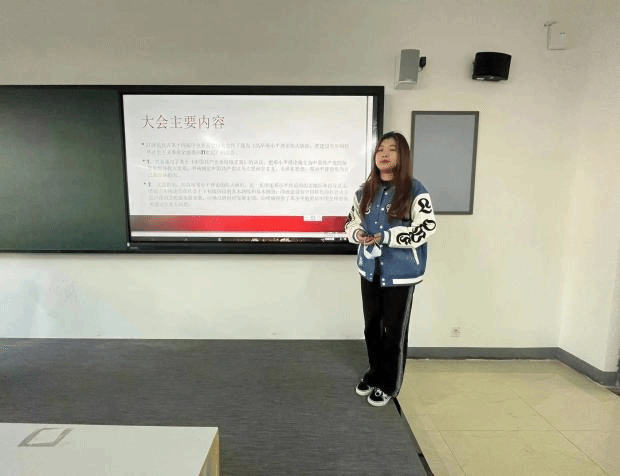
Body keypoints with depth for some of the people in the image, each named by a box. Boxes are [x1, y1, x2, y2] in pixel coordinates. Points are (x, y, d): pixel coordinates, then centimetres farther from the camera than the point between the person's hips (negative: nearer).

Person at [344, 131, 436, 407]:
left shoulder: (414, 190, -11)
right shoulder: (365, 190, 5)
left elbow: (427, 228, -15)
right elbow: (352, 221, 13)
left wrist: (387, 237, -21)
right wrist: (358, 233, -11)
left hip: (401, 272, -5)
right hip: (370, 270, 5)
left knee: (394, 330, 8)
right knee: (371, 325, 17)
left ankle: (389, 385, 28)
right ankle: (375, 373, 39)